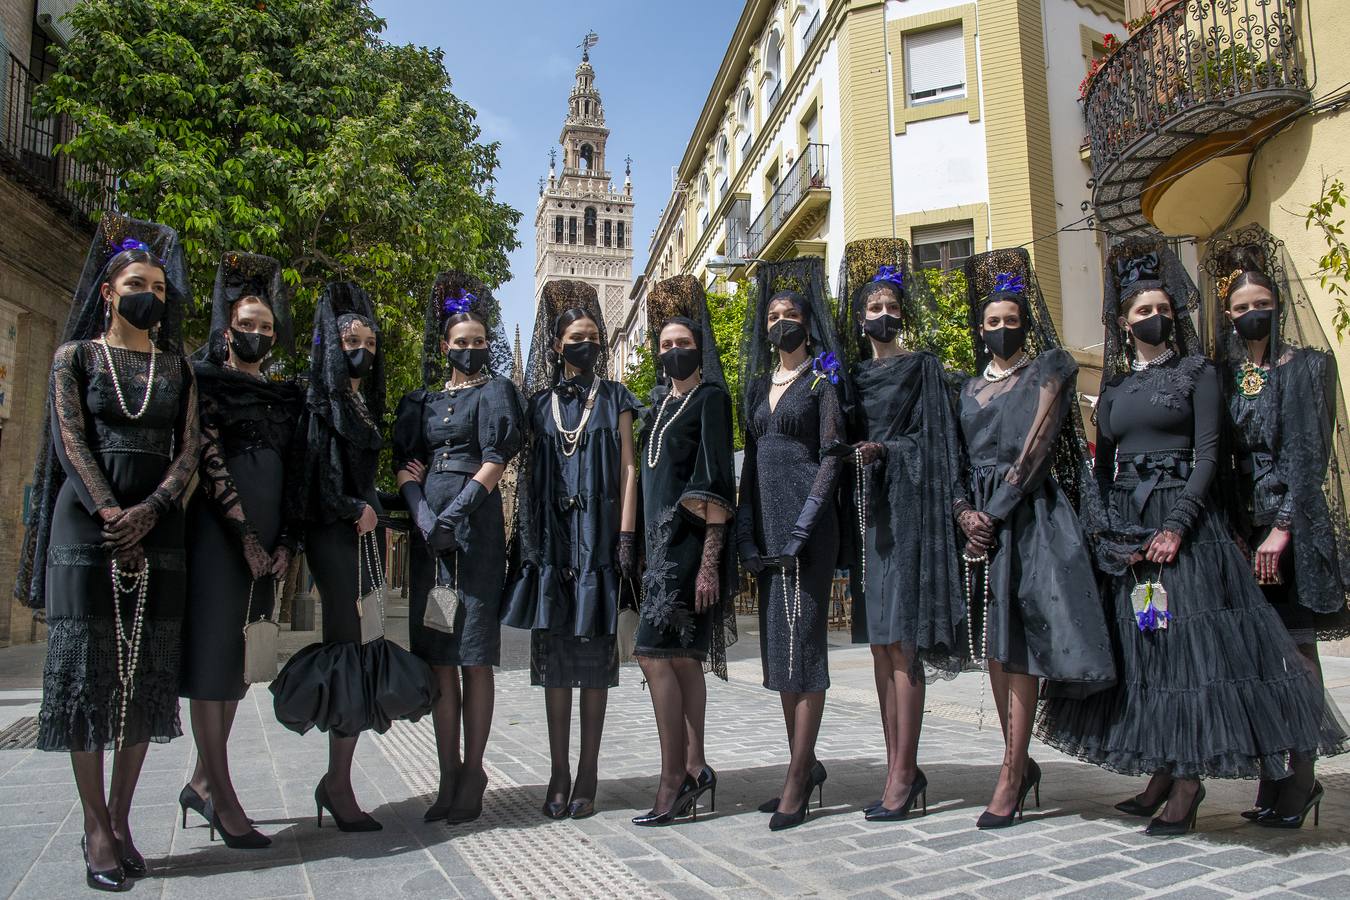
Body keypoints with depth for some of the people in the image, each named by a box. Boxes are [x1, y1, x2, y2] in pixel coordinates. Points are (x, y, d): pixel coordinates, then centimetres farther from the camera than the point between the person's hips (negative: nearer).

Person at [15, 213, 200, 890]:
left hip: (157, 525, 3)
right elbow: (71, 441, -4)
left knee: (146, 670, 2)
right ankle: (96, 829, 4)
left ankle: (120, 819, 12)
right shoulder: (77, 355, 7)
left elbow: (187, 450, 4)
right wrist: (110, 515, -15)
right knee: (87, 665, -2)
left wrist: (148, 511, -12)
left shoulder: (177, 365, 13)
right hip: (88, 522, -2)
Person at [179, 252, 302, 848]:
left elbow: (293, 474, 13)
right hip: (218, 531, -6)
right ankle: (222, 797, -1)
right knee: (212, 650, -4)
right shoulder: (207, 383, 1)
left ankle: (202, 781, 20)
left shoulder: (285, 396, 17)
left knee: (239, 657, 9)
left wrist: (285, 541, 2)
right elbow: (210, 461, -9)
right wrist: (245, 535, -15)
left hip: (266, 539, 6)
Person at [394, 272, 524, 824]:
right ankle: (448, 776, 8)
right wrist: (424, 518, -9)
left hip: (476, 528, -4)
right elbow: (404, 465, 9)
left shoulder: (494, 392, 7)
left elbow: (494, 463, -4)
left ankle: (472, 773, 2)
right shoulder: (423, 400, 19)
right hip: (428, 529, 4)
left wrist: (452, 516, -14)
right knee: (438, 658, 2)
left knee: (473, 657, -5)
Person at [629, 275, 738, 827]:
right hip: (661, 538, 8)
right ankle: (695, 770, 16)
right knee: (682, 658, 9)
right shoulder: (660, 402, 17)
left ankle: (673, 780, -4)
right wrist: (643, 546, 14)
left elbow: (717, 483, -12)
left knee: (654, 653, -12)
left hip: (689, 539, -8)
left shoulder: (711, 398, -5)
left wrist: (710, 560, -18)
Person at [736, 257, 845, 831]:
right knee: (777, 643, 9)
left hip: (807, 525, -7)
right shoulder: (759, 385, 17)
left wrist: (802, 528, -16)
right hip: (767, 526, 7)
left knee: (801, 640, -7)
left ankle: (797, 780, -1)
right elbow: (751, 461, 15)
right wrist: (747, 533, 5)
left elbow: (831, 457, -7)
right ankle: (806, 764, 20)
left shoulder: (822, 381, 0)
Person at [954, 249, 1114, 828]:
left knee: (1020, 646, -8)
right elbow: (957, 460, 12)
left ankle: (1010, 777, -5)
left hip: (1029, 514, -5)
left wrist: (997, 509, -13)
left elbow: (1039, 442, -7)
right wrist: (966, 512, -7)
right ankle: (1022, 763, 19)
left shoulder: (1049, 368, 5)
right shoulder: (969, 389, 19)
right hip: (982, 516, 5)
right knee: (993, 644, 7)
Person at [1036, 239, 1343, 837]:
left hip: (1185, 520, -4)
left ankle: (1187, 781, 1)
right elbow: (1103, 467, 11)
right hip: (1127, 526, 4)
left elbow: (1207, 457, -5)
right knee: (1139, 646, 4)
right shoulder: (1114, 386, 13)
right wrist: (1113, 532, -4)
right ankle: (1164, 773, 13)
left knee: (1186, 643, -7)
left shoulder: (1197, 373, 3)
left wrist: (1176, 527, -16)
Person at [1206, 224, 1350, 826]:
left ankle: (1301, 777, 6)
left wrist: (1282, 528, -17)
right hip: (1243, 522, 4)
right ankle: (1276, 776, 11)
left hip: (1295, 522, -3)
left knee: (1296, 646, -3)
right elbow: (1220, 458, 7)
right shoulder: (1220, 375, 11)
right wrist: (1233, 529, -5)